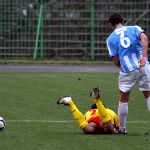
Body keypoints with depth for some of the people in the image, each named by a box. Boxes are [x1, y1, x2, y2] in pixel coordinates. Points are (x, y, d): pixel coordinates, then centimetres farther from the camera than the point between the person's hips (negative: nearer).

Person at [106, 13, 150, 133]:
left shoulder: (110, 39, 10)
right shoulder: (134, 28, 11)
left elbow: (116, 62, 5)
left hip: (126, 70, 0)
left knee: (123, 99, 14)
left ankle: (122, 127, 20)